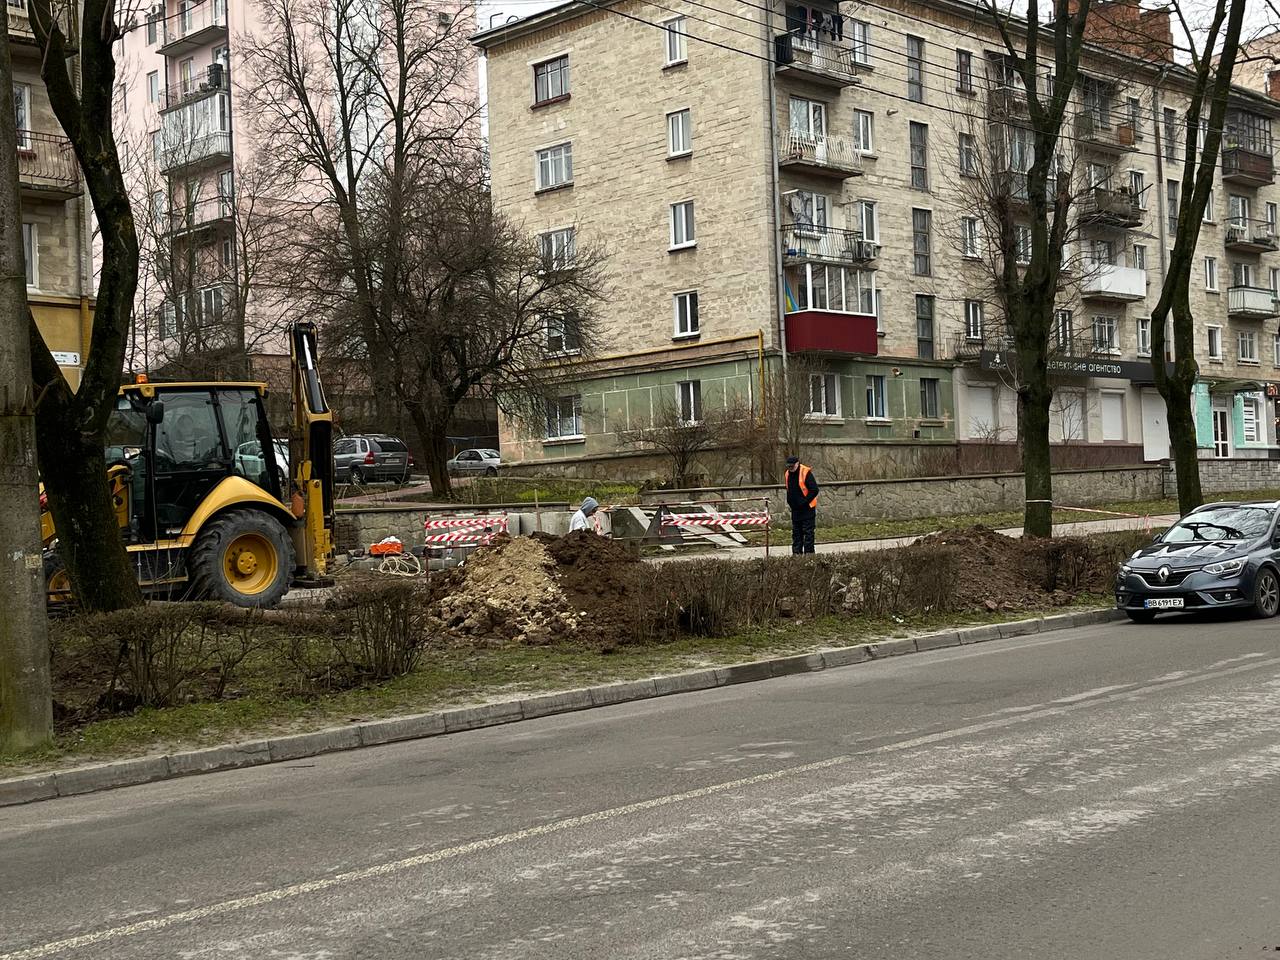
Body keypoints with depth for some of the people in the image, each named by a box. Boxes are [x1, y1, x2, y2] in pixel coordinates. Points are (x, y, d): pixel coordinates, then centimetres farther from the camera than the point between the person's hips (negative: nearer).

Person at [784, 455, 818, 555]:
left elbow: (814, 490, -16)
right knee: (796, 533, 11)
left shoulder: (806, 473, -15)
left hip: (807, 509, -7)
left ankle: (808, 553, 0)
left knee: (808, 533, -3)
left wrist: (805, 501, -16)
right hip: (795, 509, 7)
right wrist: (789, 501, 10)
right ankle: (796, 553, 16)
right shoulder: (788, 474, 7)